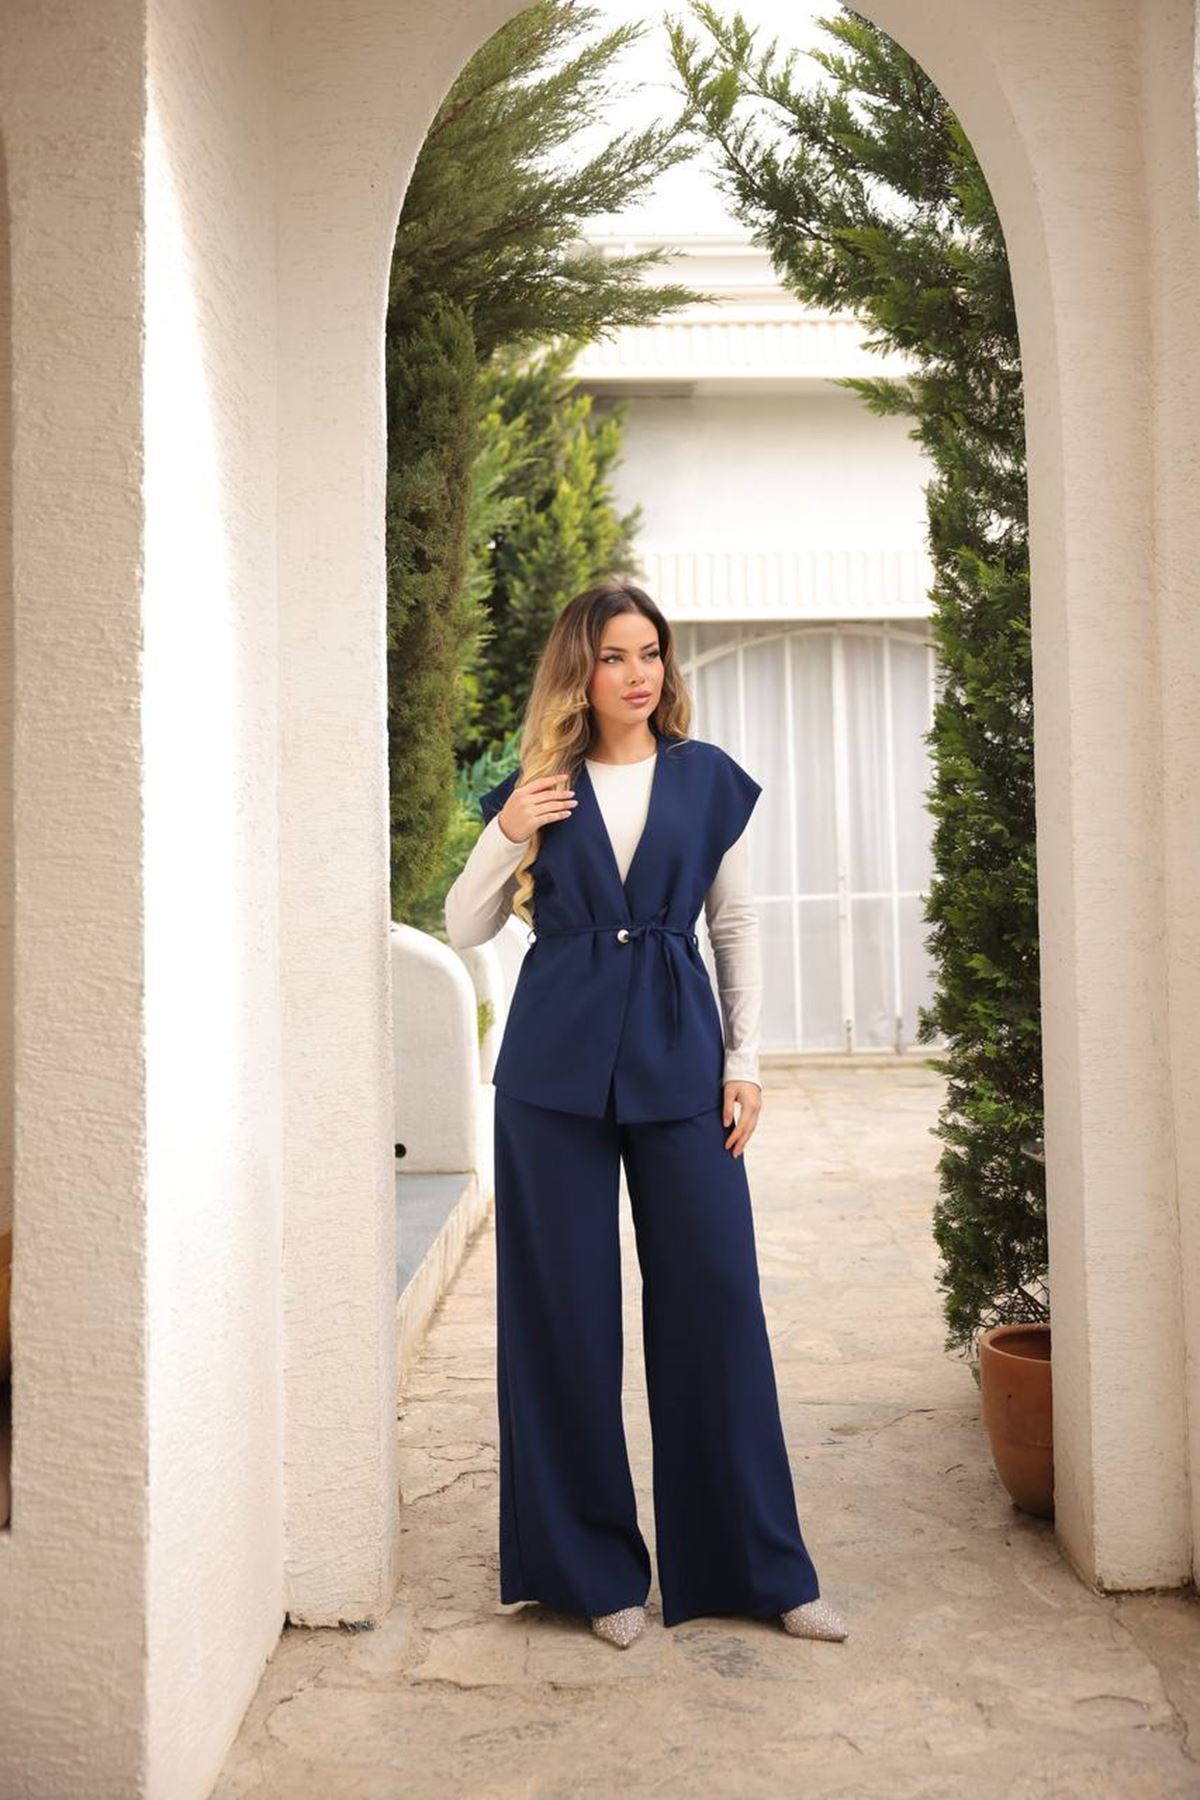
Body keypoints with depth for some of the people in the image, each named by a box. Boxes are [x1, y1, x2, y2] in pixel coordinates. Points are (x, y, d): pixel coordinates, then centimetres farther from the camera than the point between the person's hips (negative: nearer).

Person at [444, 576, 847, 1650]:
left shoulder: (710, 781, 8)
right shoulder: (537, 790, 8)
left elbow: (738, 928, 10)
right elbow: (464, 930, 8)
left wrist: (744, 1063, 3)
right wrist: (509, 838, -8)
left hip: (679, 1057, 0)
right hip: (557, 1062, 0)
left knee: (716, 1296, 0)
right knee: (566, 1310, 3)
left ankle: (759, 1567, 14)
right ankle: (597, 1566, 19)